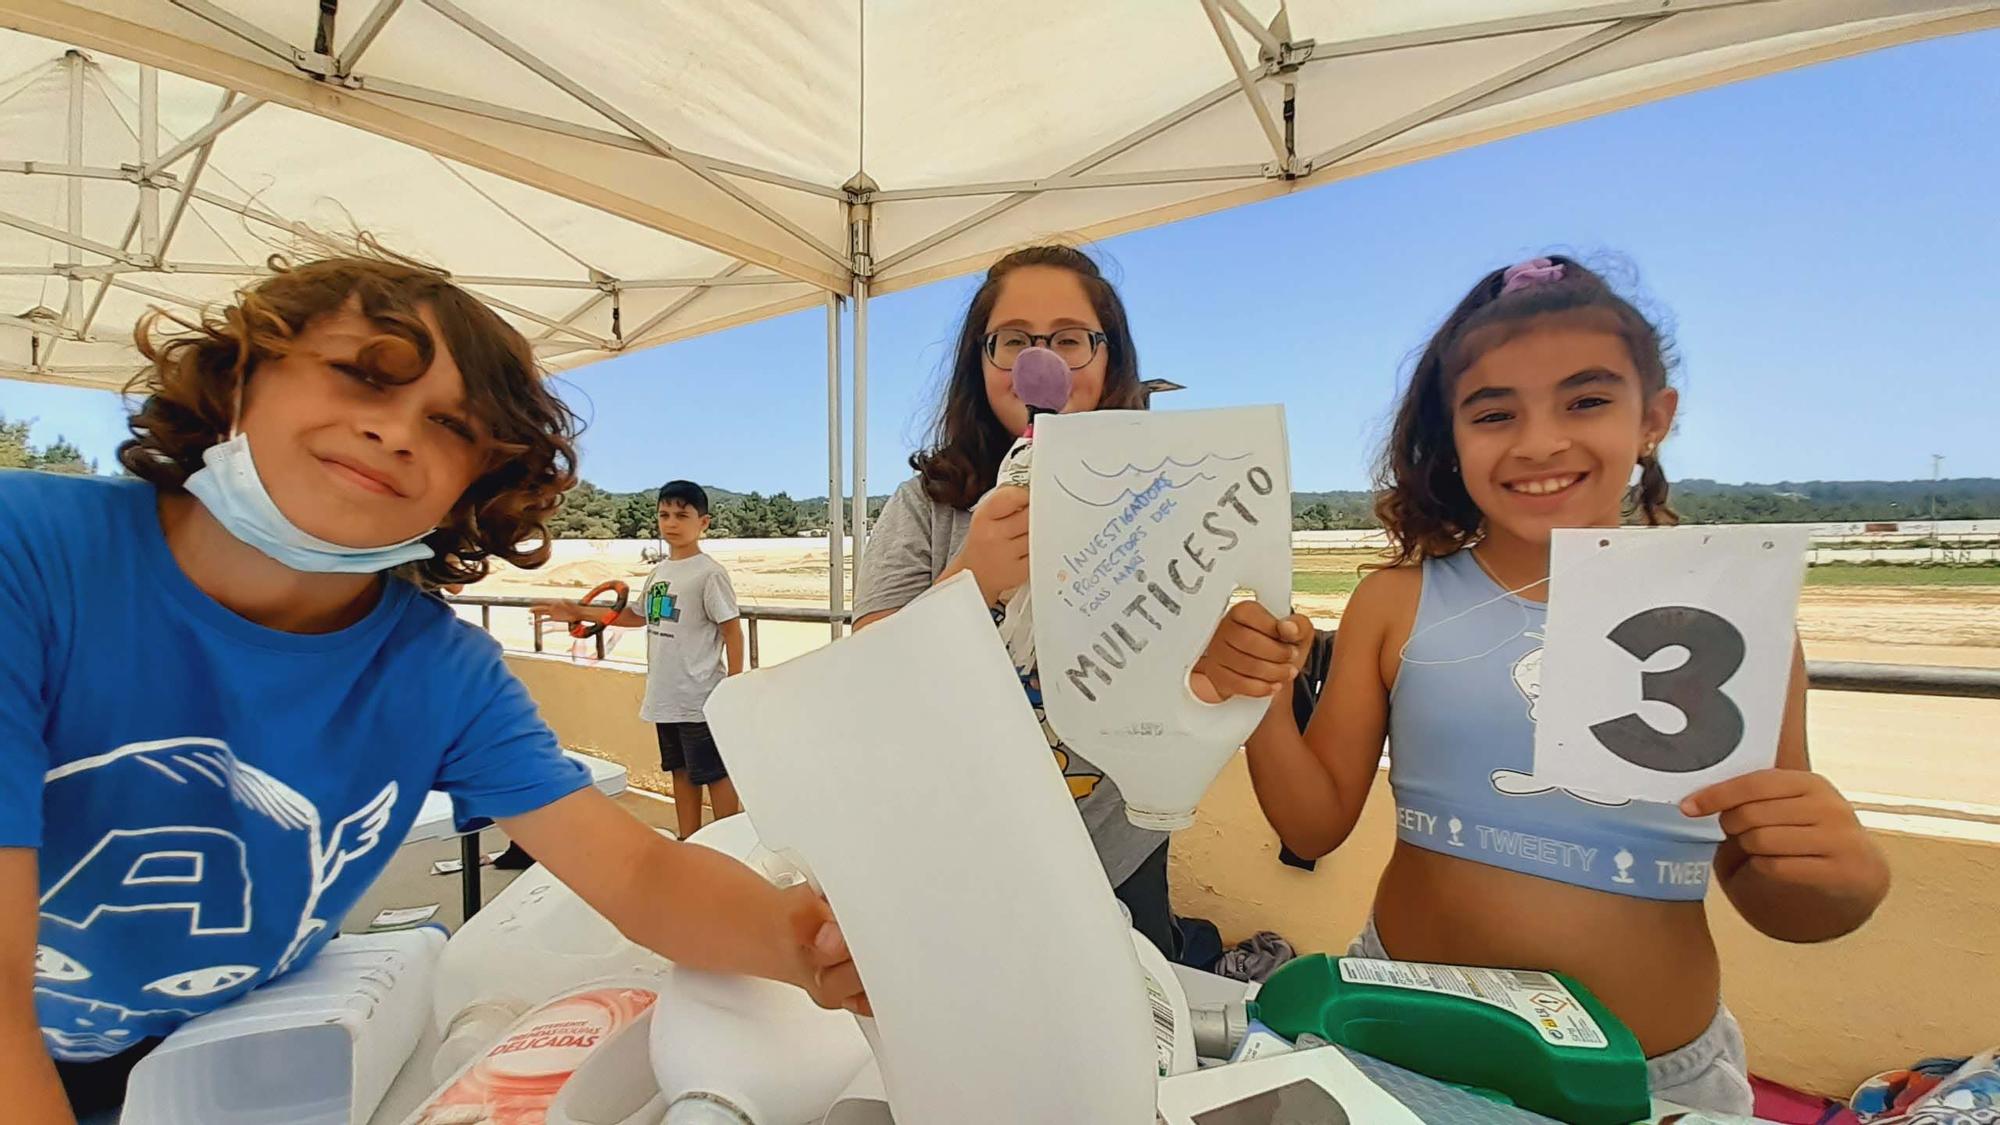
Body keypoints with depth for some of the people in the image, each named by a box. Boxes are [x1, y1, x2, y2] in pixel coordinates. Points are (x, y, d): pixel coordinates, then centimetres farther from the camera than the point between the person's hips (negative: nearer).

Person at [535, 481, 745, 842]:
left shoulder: (709, 573, -13)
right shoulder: (659, 571, 10)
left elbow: (732, 629, -13)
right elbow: (638, 615, 24)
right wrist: (579, 613, 20)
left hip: (699, 696, -8)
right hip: (665, 694, 8)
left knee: (715, 773, 2)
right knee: (680, 771, 17)